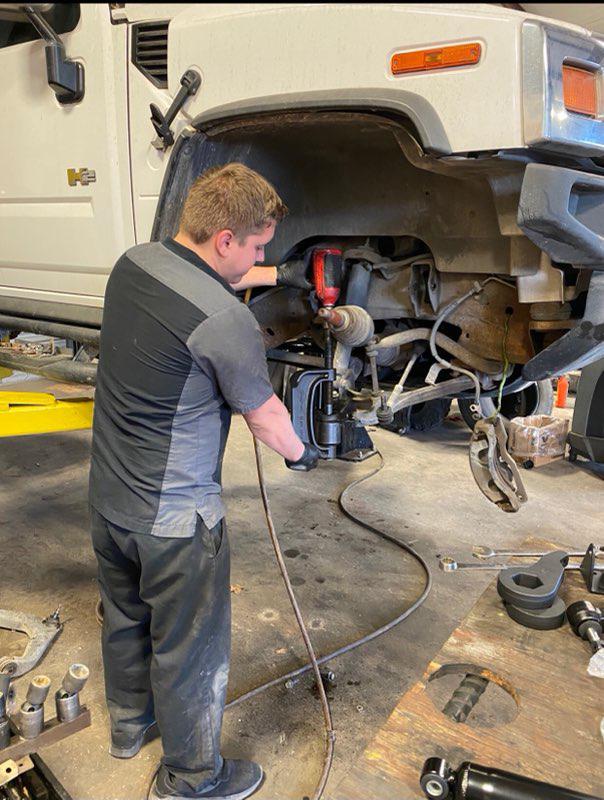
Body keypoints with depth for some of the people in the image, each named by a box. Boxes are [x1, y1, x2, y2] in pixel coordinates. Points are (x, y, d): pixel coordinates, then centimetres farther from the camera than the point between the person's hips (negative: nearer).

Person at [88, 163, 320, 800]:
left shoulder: (132, 263, -3)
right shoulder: (225, 321, -27)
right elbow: (263, 417, -12)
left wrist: (262, 277, 17)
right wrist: (300, 454, 8)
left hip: (108, 498, 8)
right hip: (174, 519, -8)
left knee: (125, 618, 28)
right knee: (189, 650, 14)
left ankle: (129, 723, 54)